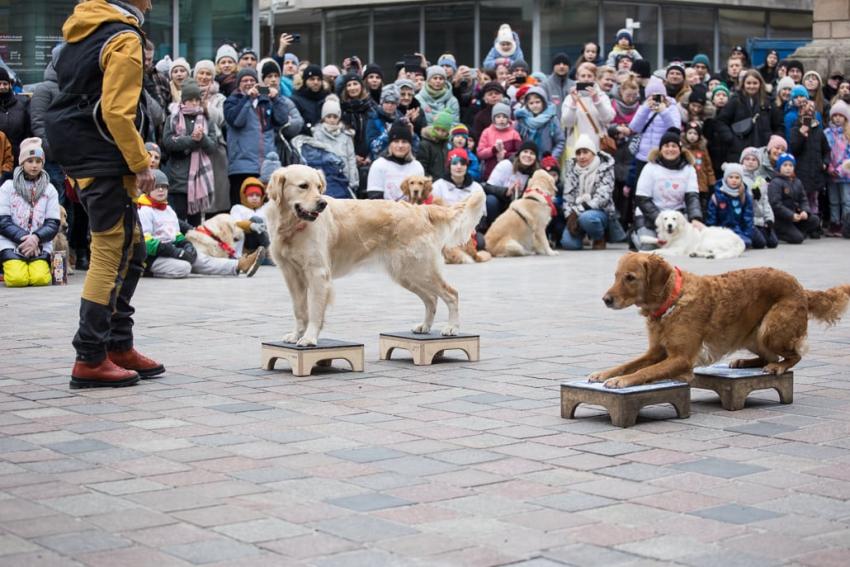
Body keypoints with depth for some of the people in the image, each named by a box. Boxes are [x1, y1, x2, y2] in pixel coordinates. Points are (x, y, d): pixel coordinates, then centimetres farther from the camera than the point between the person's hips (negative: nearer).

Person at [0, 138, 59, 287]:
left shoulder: (49, 189, 11)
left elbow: (53, 224, 4)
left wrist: (36, 238, -16)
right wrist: (23, 238, -15)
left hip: (40, 245, 1)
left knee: (40, 278, -26)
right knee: (18, 279, -26)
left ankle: (45, 267, 8)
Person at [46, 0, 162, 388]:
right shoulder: (125, 39, -14)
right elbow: (117, 111, -20)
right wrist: (141, 162, -14)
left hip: (77, 152, 9)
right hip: (105, 159, -9)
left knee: (130, 250, 15)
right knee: (111, 254, -5)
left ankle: (119, 346, 20)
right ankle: (91, 359, -2)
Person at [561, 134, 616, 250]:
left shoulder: (605, 168, -7)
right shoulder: (572, 167, 5)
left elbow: (602, 197, -16)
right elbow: (568, 195, 0)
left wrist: (578, 211, -26)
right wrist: (570, 215, -16)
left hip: (600, 211, -3)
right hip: (576, 213, 3)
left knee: (586, 217, -39)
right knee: (568, 243, -22)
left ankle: (599, 238, -6)